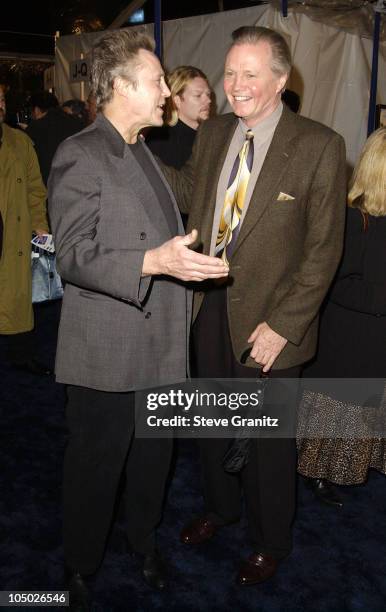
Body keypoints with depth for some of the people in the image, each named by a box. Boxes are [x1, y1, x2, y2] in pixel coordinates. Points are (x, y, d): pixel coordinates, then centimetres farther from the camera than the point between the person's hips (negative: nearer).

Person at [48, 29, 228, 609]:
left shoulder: (142, 151, 14)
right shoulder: (80, 155, -14)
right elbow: (74, 256, -21)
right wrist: (154, 262, -31)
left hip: (161, 340, 8)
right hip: (108, 349, -8)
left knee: (155, 452, 20)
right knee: (96, 463, 9)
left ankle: (144, 539, 45)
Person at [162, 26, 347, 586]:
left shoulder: (319, 146, -13)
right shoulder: (212, 134, 4)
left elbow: (324, 249, -13)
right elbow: (189, 191, 13)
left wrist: (283, 325, -18)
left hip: (268, 319, -5)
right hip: (209, 307, 5)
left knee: (269, 436, 14)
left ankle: (270, 541, 39)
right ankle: (219, 506, 50)